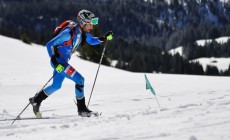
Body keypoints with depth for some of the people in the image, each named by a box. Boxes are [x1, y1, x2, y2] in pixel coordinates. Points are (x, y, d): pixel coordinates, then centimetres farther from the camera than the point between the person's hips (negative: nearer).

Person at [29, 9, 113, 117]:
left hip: (63, 61, 10)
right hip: (58, 60, -10)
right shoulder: (69, 32, -25)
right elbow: (50, 45, -23)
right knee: (79, 80, -15)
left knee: (56, 86, 22)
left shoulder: (82, 32, 0)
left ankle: (36, 100, 37)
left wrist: (104, 38, -1)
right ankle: (82, 109, -6)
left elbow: (91, 41, 17)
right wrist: (55, 62, -29)